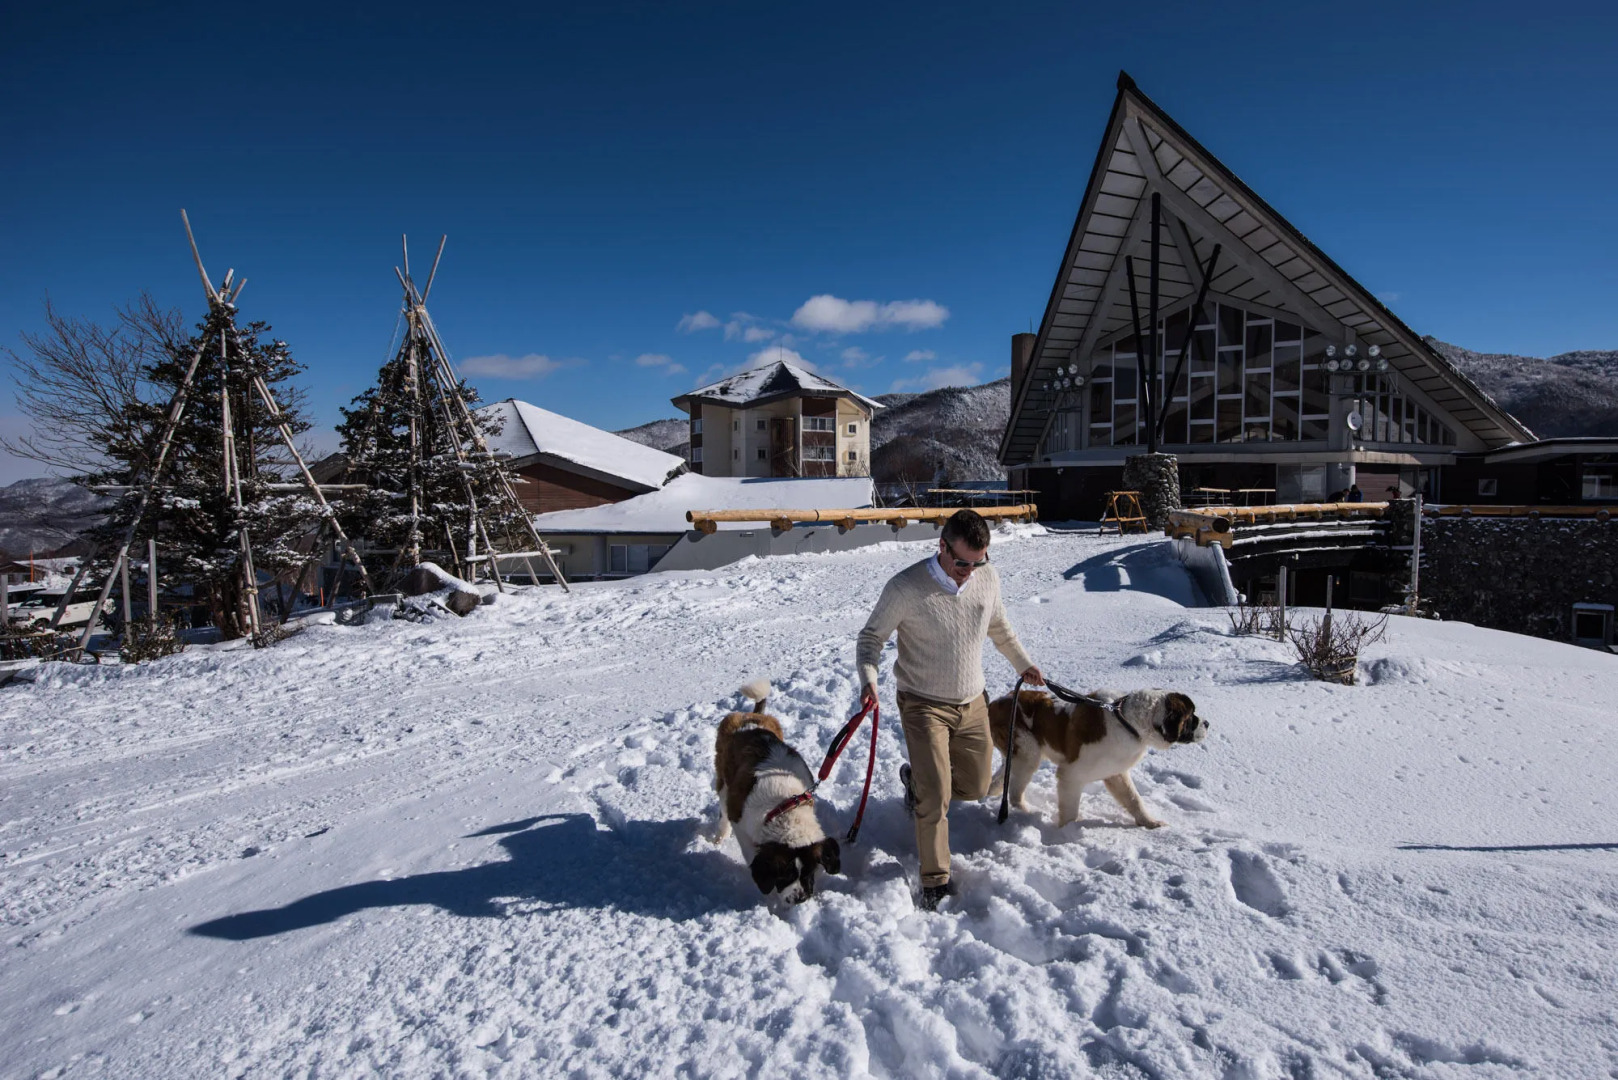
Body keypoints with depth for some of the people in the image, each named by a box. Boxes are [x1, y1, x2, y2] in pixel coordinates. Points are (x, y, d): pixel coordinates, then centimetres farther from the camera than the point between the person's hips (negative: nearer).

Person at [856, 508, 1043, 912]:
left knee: (975, 787, 16)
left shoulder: (988, 579, -5)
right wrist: (868, 679, -26)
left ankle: (918, 779, 44)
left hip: (973, 703, 5)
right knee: (936, 800, -9)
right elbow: (872, 636, -10)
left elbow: (999, 627, 15)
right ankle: (935, 881, 11)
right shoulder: (906, 587, -21)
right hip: (924, 706, -5)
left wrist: (1023, 664, 24)